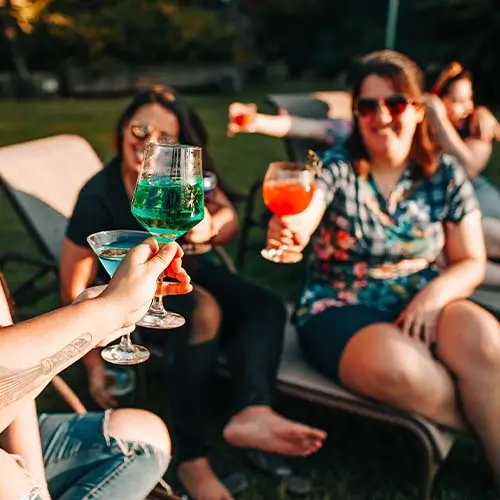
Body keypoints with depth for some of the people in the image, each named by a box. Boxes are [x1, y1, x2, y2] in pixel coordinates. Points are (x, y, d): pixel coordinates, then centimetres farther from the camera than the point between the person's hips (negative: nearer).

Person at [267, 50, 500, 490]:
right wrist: (285, 230, -50)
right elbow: (299, 223, -24)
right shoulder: (335, 167, -5)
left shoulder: (446, 174, 5)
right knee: (401, 368, -33)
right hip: (340, 310, -2)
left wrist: (434, 294, -16)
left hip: (421, 304, 3)